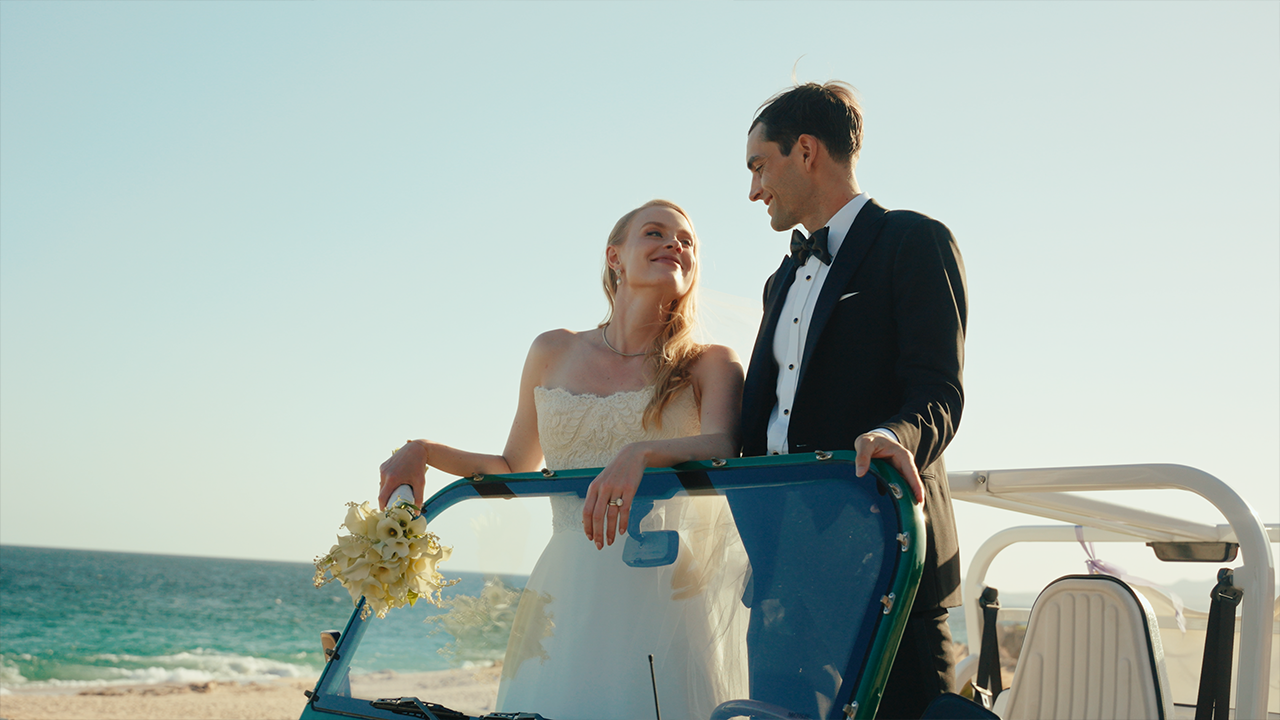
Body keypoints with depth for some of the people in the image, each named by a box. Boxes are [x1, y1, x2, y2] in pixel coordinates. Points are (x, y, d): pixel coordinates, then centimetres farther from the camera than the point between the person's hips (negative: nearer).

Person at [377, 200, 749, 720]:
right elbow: (516, 469, 23)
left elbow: (724, 448, -16)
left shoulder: (710, 365, 5)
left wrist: (641, 454, -34)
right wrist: (423, 452, 9)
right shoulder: (554, 353, 14)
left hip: (662, 596, -2)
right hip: (567, 594, 2)